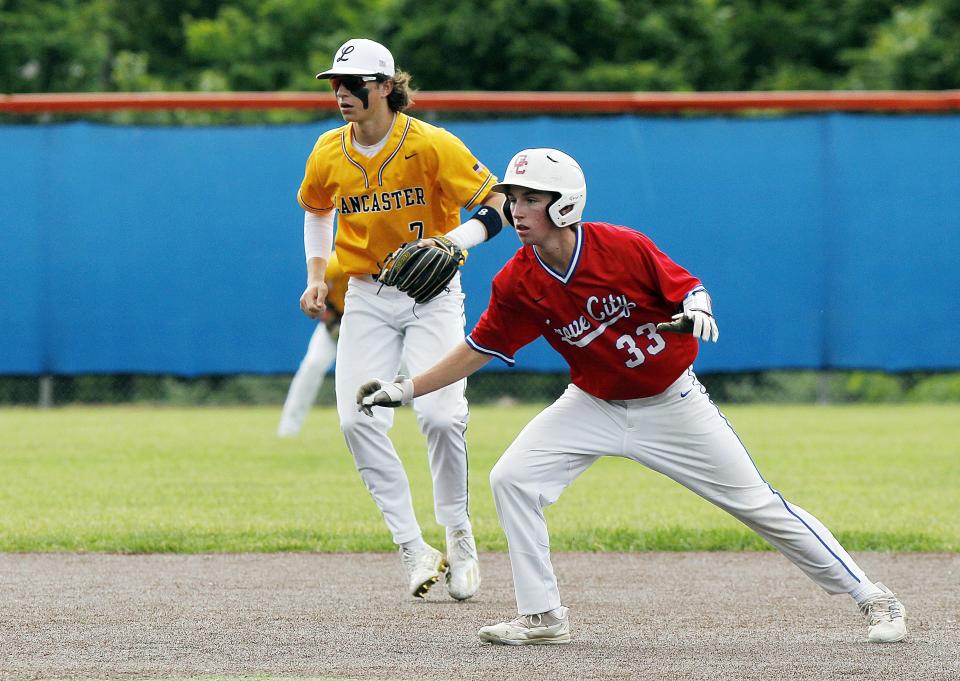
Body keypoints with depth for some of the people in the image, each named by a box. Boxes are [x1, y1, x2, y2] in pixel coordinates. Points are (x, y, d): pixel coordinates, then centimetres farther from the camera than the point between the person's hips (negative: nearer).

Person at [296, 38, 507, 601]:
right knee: (359, 421, -11)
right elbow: (317, 209, 22)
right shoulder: (329, 154, 0)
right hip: (367, 297, 4)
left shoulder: (430, 144, -14)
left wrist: (452, 241, -30)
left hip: (433, 295, -4)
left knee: (439, 414, -19)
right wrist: (317, 275, 11)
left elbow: (499, 203, -14)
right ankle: (415, 551, -4)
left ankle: (459, 538, 3)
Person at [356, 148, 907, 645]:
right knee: (512, 479, -13)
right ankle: (543, 618, -2)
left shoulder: (623, 248, -23)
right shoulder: (517, 283, -13)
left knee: (759, 504, -4)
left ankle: (872, 598, 7)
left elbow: (688, 287, -11)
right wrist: (406, 390, -7)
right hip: (594, 406, 4)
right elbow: (478, 350, -3)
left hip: (671, 403, -4)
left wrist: (696, 310, -34)